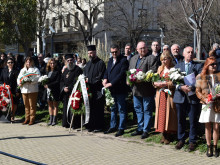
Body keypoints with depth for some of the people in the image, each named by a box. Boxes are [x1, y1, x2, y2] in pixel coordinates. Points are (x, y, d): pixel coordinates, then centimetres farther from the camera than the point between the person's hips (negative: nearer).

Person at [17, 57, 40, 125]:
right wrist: (19, 83, -9)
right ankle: (27, 118, 17)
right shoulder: (22, 70, 20)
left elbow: (38, 78, -10)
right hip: (24, 89, 5)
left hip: (32, 90, -5)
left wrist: (31, 81, -24)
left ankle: (32, 119, 3)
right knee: (26, 105, 9)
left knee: (32, 105, -3)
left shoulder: (35, 69, 3)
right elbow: (19, 78, 12)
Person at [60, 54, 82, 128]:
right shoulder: (65, 70, 17)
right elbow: (62, 81, 15)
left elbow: (76, 82, -14)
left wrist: (69, 88, -17)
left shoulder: (77, 69, -6)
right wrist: (63, 88, -4)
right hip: (66, 93, 7)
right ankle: (66, 123, 17)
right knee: (66, 108, 9)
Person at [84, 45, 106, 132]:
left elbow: (101, 77, -11)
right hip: (89, 89, 6)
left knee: (98, 109, -3)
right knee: (90, 108, 6)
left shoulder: (100, 63, -5)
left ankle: (98, 126, 3)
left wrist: (90, 81, -12)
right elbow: (84, 74, 22)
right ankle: (90, 126, 11)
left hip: (97, 90, -6)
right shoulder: (88, 64, 17)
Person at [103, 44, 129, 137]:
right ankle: (113, 126, 26)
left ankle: (121, 128, 8)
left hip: (120, 90, -7)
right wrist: (105, 79, -5)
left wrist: (111, 83, -19)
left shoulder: (124, 60, -10)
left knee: (121, 109, 1)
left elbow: (121, 74, -18)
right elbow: (107, 71, 17)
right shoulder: (110, 60, 15)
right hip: (111, 89, 7)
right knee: (113, 109, 16)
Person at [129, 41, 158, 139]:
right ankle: (140, 128, 26)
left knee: (147, 110, 2)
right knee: (138, 109, 15)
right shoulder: (133, 58, 16)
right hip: (136, 89, 7)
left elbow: (153, 72, -16)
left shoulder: (151, 58, -7)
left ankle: (146, 130, 10)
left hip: (147, 89, -7)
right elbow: (129, 71, 21)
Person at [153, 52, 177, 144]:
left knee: (168, 113, -3)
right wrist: (156, 83, -5)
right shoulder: (160, 68, 14)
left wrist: (164, 83, -19)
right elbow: (155, 81, 16)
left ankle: (168, 136, 4)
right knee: (161, 113, 3)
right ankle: (163, 135, 10)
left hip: (169, 95, -5)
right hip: (160, 94, 5)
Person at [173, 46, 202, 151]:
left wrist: (192, 88, -21)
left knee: (193, 121, 3)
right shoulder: (177, 66, 11)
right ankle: (181, 139, 23)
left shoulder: (198, 66, 4)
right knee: (180, 120, 10)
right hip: (180, 97, 2)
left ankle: (192, 141, 15)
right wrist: (181, 87, -16)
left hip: (193, 98, -2)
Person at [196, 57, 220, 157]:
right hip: (207, 104, -1)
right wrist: (205, 99, -11)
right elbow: (198, 91, 5)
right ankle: (209, 147, 13)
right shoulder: (201, 77, 7)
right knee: (208, 126, 3)